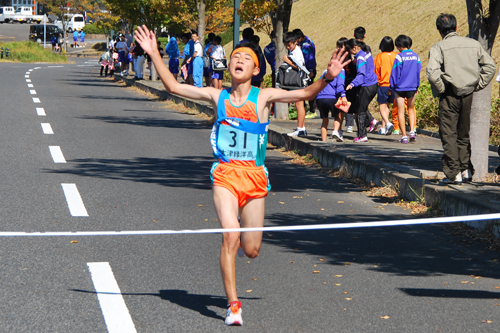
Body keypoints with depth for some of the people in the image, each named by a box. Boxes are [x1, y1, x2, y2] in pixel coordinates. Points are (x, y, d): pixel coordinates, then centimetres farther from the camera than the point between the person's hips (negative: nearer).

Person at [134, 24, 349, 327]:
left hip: (255, 176, 0)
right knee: (230, 236, -20)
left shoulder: (263, 97, 2)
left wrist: (328, 77, -22)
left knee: (251, 250, 2)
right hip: (225, 175, 0)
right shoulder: (217, 96, 6)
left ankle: (240, 233, 42)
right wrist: (154, 54, 1)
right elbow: (174, 86, 8)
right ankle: (233, 306, -11)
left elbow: (305, 94, -6)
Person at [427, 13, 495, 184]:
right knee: (463, 134, 18)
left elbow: (432, 72, -21)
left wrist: (440, 90, -7)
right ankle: (466, 169, 19)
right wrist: (477, 86, 8)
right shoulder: (473, 44, 6)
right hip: (468, 95, 4)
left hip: (449, 96, -4)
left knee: (448, 135, 3)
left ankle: (454, 174, 0)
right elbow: (490, 66, 6)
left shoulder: (438, 47, -7)